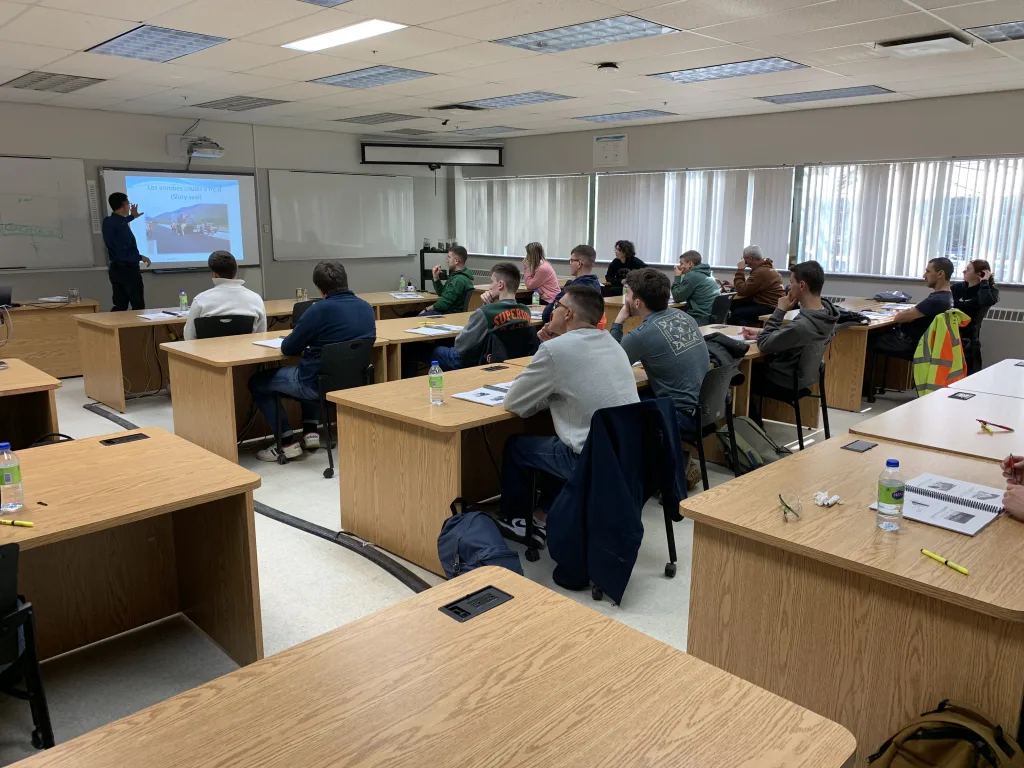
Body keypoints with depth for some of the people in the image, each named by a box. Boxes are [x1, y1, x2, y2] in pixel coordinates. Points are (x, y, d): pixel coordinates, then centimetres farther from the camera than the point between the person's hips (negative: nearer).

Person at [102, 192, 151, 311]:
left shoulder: (108, 222, 4)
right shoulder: (122, 227, -23)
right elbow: (124, 253, -27)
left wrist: (132, 217, 42)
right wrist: (140, 257, -11)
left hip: (115, 269, 9)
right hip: (128, 270, -9)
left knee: (120, 306, 11)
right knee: (138, 306, 0)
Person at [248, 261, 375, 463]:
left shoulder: (320, 310, -20)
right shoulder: (366, 308, 0)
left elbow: (287, 349, -11)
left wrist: (305, 343, 12)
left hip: (318, 383, -7)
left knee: (257, 382, 16)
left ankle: (288, 443, 13)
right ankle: (310, 432, 29)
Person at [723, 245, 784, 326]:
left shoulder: (761, 272, -20)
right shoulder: (764, 266, 14)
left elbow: (742, 291, -18)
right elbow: (747, 286, 23)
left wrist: (740, 270, -10)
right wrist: (735, 286, 10)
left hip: (770, 307, -11)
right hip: (767, 302, 11)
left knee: (737, 314, -23)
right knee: (733, 304, 9)